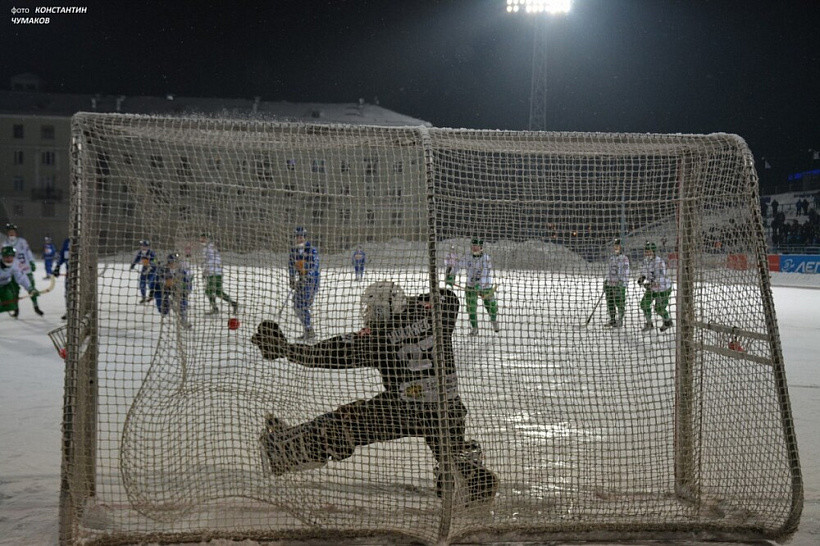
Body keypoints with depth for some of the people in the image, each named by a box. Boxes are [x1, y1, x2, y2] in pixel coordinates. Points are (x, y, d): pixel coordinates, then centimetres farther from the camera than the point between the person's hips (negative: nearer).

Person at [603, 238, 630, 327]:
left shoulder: (624, 259, -7)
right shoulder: (611, 258, 14)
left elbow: (625, 272, -12)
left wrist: (622, 283, -19)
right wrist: (606, 281, 18)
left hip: (619, 285, -7)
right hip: (610, 284, 7)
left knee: (619, 303, -3)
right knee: (610, 302, 10)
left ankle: (620, 321, 8)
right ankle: (612, 320, 21)